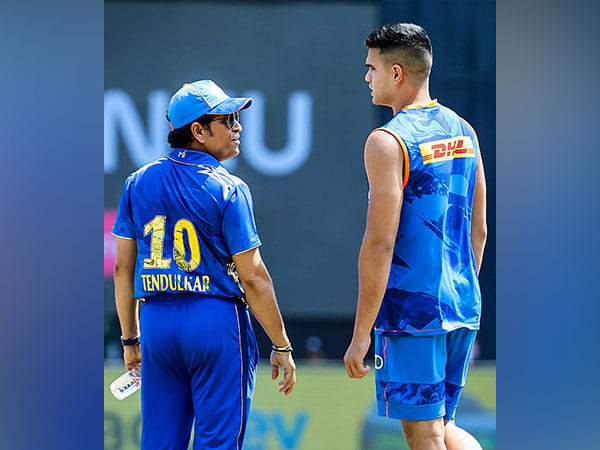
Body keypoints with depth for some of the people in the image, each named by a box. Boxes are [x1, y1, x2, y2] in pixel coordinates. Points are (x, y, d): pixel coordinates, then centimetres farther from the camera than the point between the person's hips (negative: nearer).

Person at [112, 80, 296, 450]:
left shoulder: (138, 183, 7)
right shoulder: (227, 189, -8)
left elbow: (123, 269, 9)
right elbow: (252, 277, -10)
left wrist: (130, 338, 18)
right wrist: (282, 346, -3)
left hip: (156, 321, 5)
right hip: (217, 321, -5)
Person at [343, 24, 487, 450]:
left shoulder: (387, 142, -14)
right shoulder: (463, 131, 10)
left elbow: (380, 244, -17)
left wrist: (360, 335, -14)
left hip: (411, 310, -7)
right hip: (463, 309, 8)